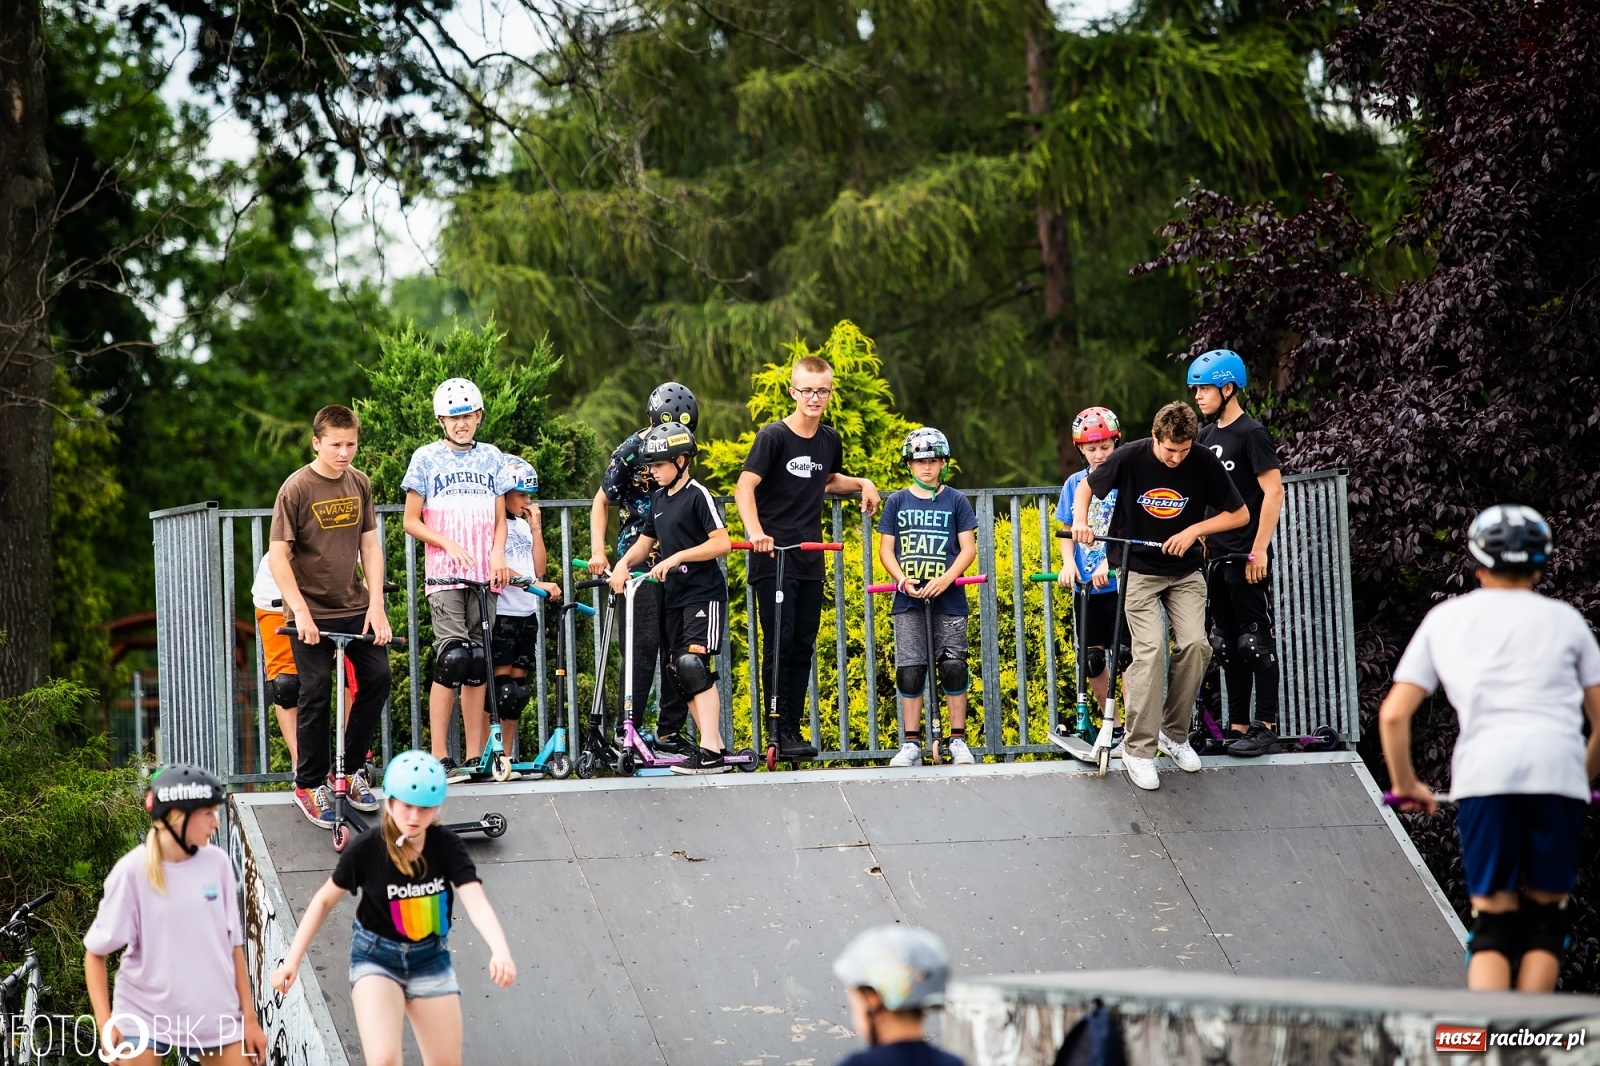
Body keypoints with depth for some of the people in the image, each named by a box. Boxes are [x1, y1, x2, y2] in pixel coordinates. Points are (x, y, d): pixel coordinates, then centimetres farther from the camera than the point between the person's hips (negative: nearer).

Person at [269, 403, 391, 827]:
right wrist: (300, 611, -18)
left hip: (356, 607, 5)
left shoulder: (360, 484, 4)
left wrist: (376, 603, -3)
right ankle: (310, 785, 11)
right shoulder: (296, 489, -12)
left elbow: (370, 545, 7)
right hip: (314, 613, -5)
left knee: (377, 678, -2)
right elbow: (278, 555, -12)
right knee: (316, 696, -2)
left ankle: (353, 768, 15)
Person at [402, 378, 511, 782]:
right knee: (453, 657, -15)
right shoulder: (426, 458, 3)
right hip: (444, 572, -4)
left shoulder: (492, 458, 13)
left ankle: (475, 757, 7)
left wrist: (498, 554, -3)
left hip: (485, 576, 4)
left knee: (477, 665, 4)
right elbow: (412, 521, 3)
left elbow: (500, 519, 16)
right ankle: (440, 757, -12)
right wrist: (449, 545, -12)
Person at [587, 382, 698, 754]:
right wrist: (598, 551, -13)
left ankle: (670, 731, 10)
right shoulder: (630, 452, -6)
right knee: (645, 642, -11)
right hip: (638, 556, -6)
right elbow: (602, 502, -2)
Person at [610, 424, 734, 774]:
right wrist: (623, 564, -1)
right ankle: (715, 746, 10)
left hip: (704, 594, -8)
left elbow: (722, 542, -17)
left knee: (694, 665, -18)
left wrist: (677, 557, -22)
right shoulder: (658, 499, 13)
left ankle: (711, 750, -21)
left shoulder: (698, 495, -10)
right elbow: (644, 543, 19)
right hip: (674, 597, 8)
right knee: (679, 672, 5)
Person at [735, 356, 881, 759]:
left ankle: (794, 730, 12)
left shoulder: (829, 440, 10)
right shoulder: (773, 436, -9)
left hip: (809, 560, 6)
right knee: (778, 645, -8)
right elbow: (745, 486, -20)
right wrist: (755, 531, -36)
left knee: (803, 648, 6)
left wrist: (862, 483, 12)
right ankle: (779, 733, -6)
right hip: (773, 559, -6)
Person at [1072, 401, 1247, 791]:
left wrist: (1193, 530, -14)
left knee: (1195, 644, -15)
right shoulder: (1130, 458, -14)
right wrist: (1080, 520, -15)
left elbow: (1239, 514, -2)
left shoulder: (1204, 463, -12)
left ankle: (1174, 733, 7)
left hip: (1185, 572, 2)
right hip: (1139, 570, -2)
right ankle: (1138, 749, -11)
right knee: (1150, 649, -18)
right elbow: (1087, 486, 4)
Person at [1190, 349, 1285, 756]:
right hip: (1217, 555, 8)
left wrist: (1260, 550, -17)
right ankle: (1238, 726, 16)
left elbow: (1273, 492, -15)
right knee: (1229, 644, 11)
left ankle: (1266, 727, -2)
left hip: (1247, 558, -8)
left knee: (1257, 641, -4)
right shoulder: (1206, 435, 13)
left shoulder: (1251, 434, -10)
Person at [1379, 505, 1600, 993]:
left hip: (1483, 770, 0)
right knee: (1546, 914, 12)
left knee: (1493, 921, 3)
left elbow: (1393, 715, 15)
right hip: (1558, 768, 0)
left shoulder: (1446, 618, 23)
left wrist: (1406, 786, 29)